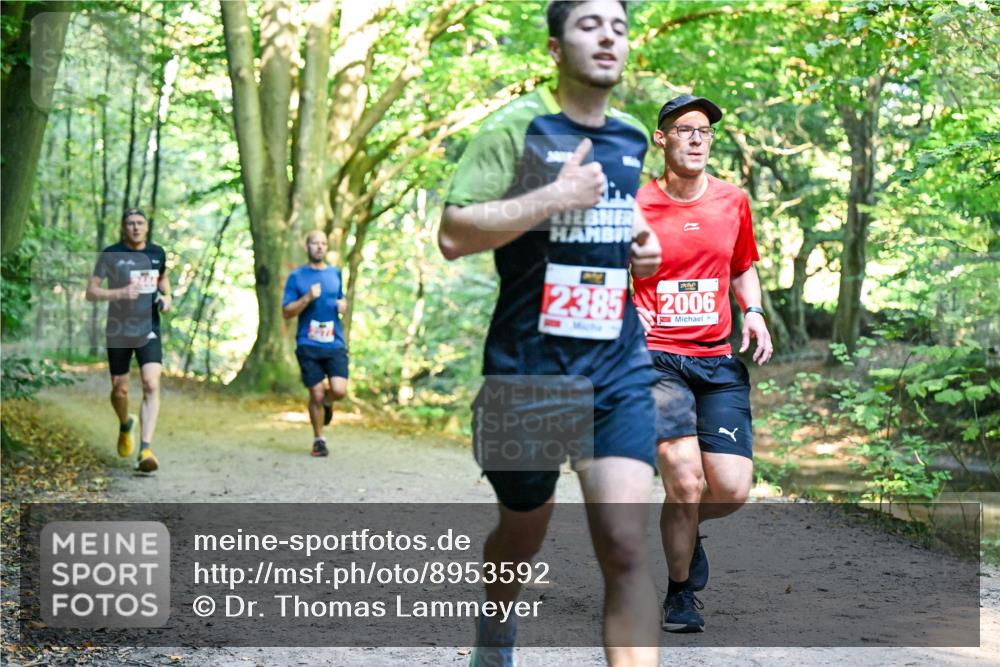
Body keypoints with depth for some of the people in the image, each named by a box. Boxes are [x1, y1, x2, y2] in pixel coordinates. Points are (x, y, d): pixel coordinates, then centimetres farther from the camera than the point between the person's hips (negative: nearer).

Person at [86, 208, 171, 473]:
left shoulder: (157, 253, 5)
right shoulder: (110, 255, -4)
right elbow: (91, 292, -6)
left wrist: (166, 297, 3)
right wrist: (119, 293, -23)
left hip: (148, 330, 1)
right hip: (118, 330, -1)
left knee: (151, 386, -17)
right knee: (119, 390, 9)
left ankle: (145, 450, -21)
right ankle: (125, 425, 43)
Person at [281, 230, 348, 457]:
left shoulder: (335, 273, 12)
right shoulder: (296, 277, 2)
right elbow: (286, 312, -1)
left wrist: (343, 304, 5)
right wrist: (308, 298, -15)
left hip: (335, 344, 2)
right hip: (308, 346, -2)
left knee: (339, 391, -14)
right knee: (316, 395, -1)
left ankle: (327, 401, 24)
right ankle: (318, 440, 19)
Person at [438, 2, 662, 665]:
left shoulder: (634, 137, 10)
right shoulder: (517, 125, -8)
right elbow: (453, 236, -16)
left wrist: (642, 244, 9)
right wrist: (556, 196, -21)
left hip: (619, 369, 3)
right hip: (528, 369, -3)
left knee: (626, 546, -13)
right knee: (524, 534, 17)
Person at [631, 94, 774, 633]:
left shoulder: (733, 201, 11)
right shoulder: (635, 206, -1)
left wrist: (753, 311, 6)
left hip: (720, 363, 4)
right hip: (656, 358, -4)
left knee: (731, 490, -8)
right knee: (686, 483, -17)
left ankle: (681, 531, 28)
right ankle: (680, 594, 9)